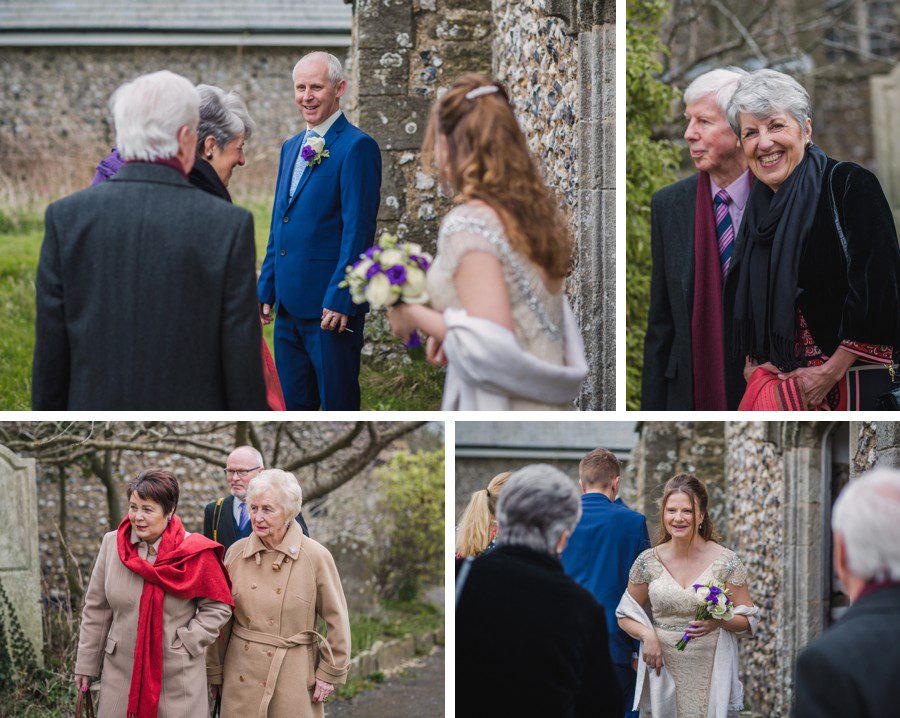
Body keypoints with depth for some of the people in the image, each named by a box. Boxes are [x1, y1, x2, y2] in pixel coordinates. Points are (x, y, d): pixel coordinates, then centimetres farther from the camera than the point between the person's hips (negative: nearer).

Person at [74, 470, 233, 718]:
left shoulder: (196, 553, -8)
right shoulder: (112, 544, 1)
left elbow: (218, 606, 2)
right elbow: (96, 610, 7)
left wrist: (188, 640, -10)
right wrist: (85, 665, 8)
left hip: (178, 676, -2)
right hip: (120, 674, 2)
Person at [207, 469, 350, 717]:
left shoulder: (316, 556, -7)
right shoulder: (236, 552, 2)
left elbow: (337, 620, -1)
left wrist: (330, 673, -2)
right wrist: (215, 672, 11)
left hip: (294, 677, -3)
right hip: (242, 676, 3)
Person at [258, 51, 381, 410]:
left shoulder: (357, 146, -9)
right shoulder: (291, 147, 17)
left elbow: (358, 230, -14)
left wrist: (340, 300, -18)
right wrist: (267, 290, 15)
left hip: (332, 306, -8)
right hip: (289, 306, 8)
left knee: (338, 406, -2)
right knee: (295, 406, 12)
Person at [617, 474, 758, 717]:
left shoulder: (726, 562, -3)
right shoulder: (648, 562, 2)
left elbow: (748, 620, 1)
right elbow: (625, 615, 11)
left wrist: (719, 622, -19)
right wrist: (647, 634, -9)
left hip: (710, 675, -1)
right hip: (664, 669, 1)